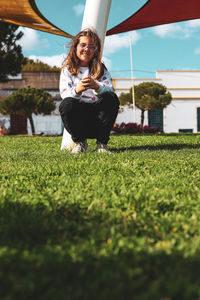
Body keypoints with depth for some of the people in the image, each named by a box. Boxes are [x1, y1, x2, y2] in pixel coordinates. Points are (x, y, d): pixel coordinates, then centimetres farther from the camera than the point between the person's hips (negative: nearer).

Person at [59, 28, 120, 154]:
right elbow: (64, 94, -9)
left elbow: (110, 90, -11)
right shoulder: (67, 68, 6)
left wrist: (97, 87, -35)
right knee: (67, 104, -32)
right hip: (78, 114, -1)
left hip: (97, 113, 1)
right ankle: (79, 142, -7)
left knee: (111, 98, -28)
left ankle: (102, 142, -12)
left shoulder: (101, 69, 8)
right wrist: (77, 90, -33)